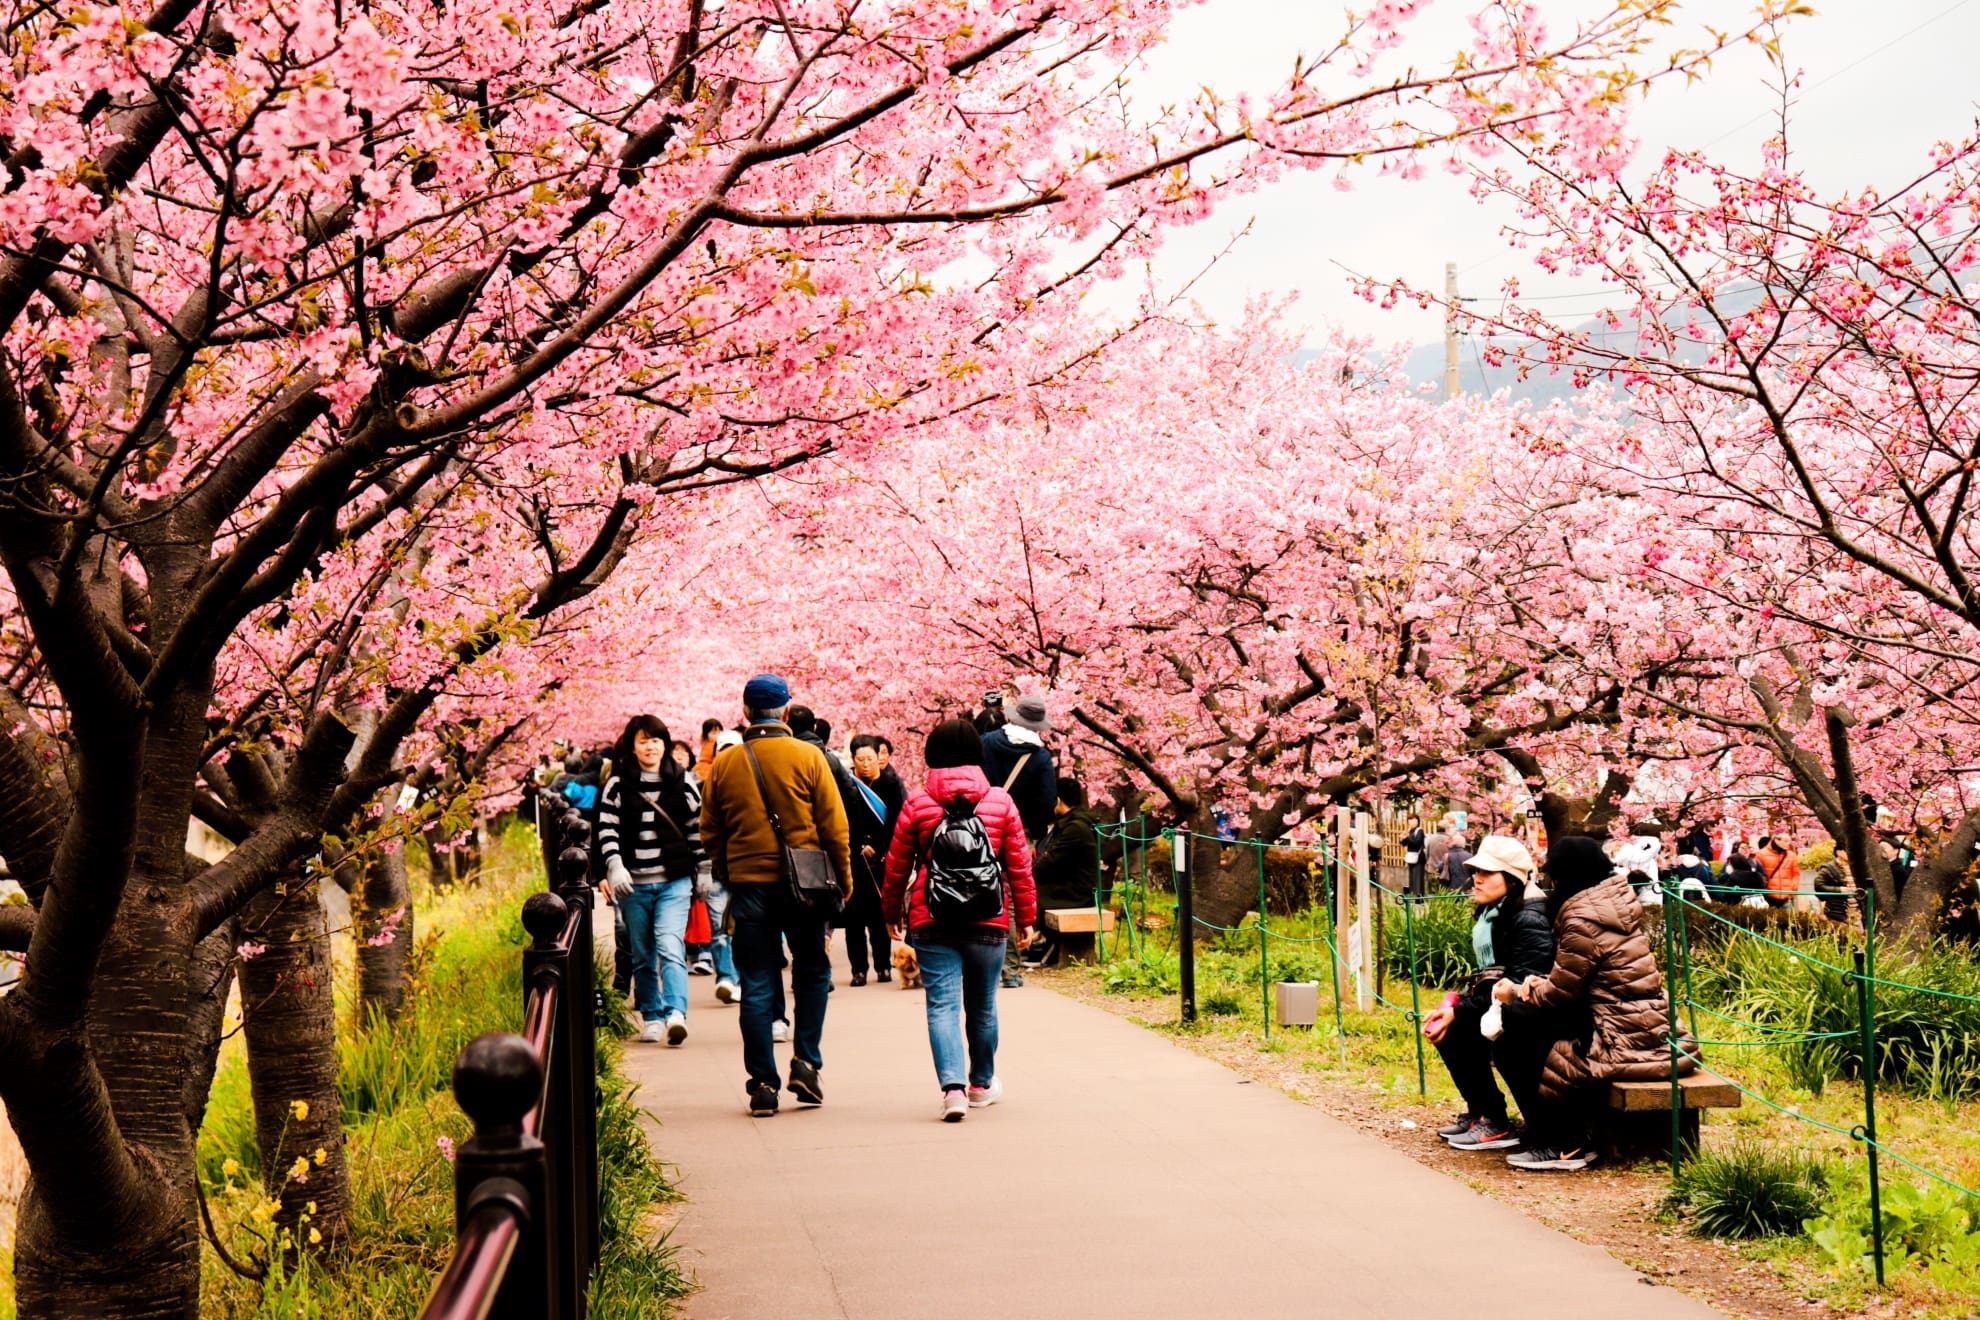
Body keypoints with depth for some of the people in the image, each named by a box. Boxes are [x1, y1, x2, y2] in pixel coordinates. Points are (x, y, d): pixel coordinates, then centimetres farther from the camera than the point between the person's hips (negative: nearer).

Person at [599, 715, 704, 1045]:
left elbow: (697, 828, 12)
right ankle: (651, 1016, 19)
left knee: (670, 948, -17)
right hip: (634, 884, 1)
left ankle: (675, 1013, -27)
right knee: (642, 955, 9)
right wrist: (614, 866, -17)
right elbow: (607, 829, -3)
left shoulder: (682, 782, 5)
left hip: (674, 882, -1)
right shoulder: (617, 785, 3)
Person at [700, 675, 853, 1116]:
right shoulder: (808, 757, -4)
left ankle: (763, 1084, 5)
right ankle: (805, 1061, 5)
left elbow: (710, 832, 8)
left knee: (757, 985, 5)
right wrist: (843, 879, 7)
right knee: (812, 972, 16)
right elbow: (834, 825, -3)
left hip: (748, 884, 1)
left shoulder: (724, 764, 2)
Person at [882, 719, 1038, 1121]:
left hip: (931, 923, -1)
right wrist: (1026, 917, 12)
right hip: (988, 922, 1)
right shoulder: (1000, 802, 0)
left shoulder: (917, 804, -2)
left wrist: (892, 912, 18)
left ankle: (953, 1086, -19)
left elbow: (897, 865, 4)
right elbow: (1019, 864, 3)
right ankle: (981, 1084, 32)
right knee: (982, 1005, 16)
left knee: (942, 1004, -3)